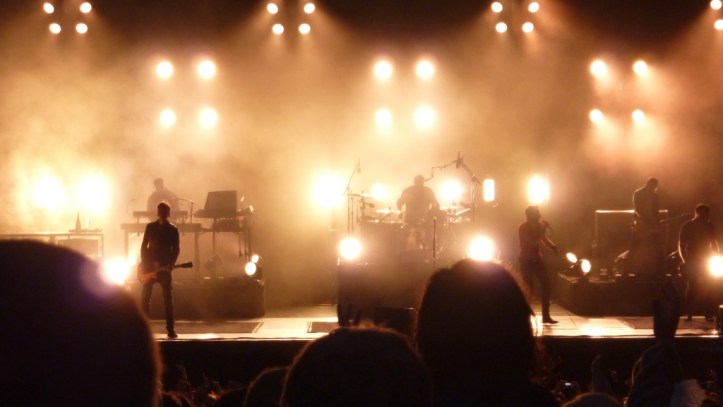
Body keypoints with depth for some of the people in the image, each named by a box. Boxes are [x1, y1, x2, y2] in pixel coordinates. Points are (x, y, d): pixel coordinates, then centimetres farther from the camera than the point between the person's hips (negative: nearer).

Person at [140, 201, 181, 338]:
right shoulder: (150, 227, 5)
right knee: (145, 297, 0)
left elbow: (176, 249, -1)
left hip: (165, 267, -1)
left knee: (168, 298, -5)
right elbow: (144, 246, 6)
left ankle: (170, 329, -3)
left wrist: (170, 265, -13)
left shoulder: (173, 230, 1)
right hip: (150, 266, 1)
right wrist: (146, 263, -3)